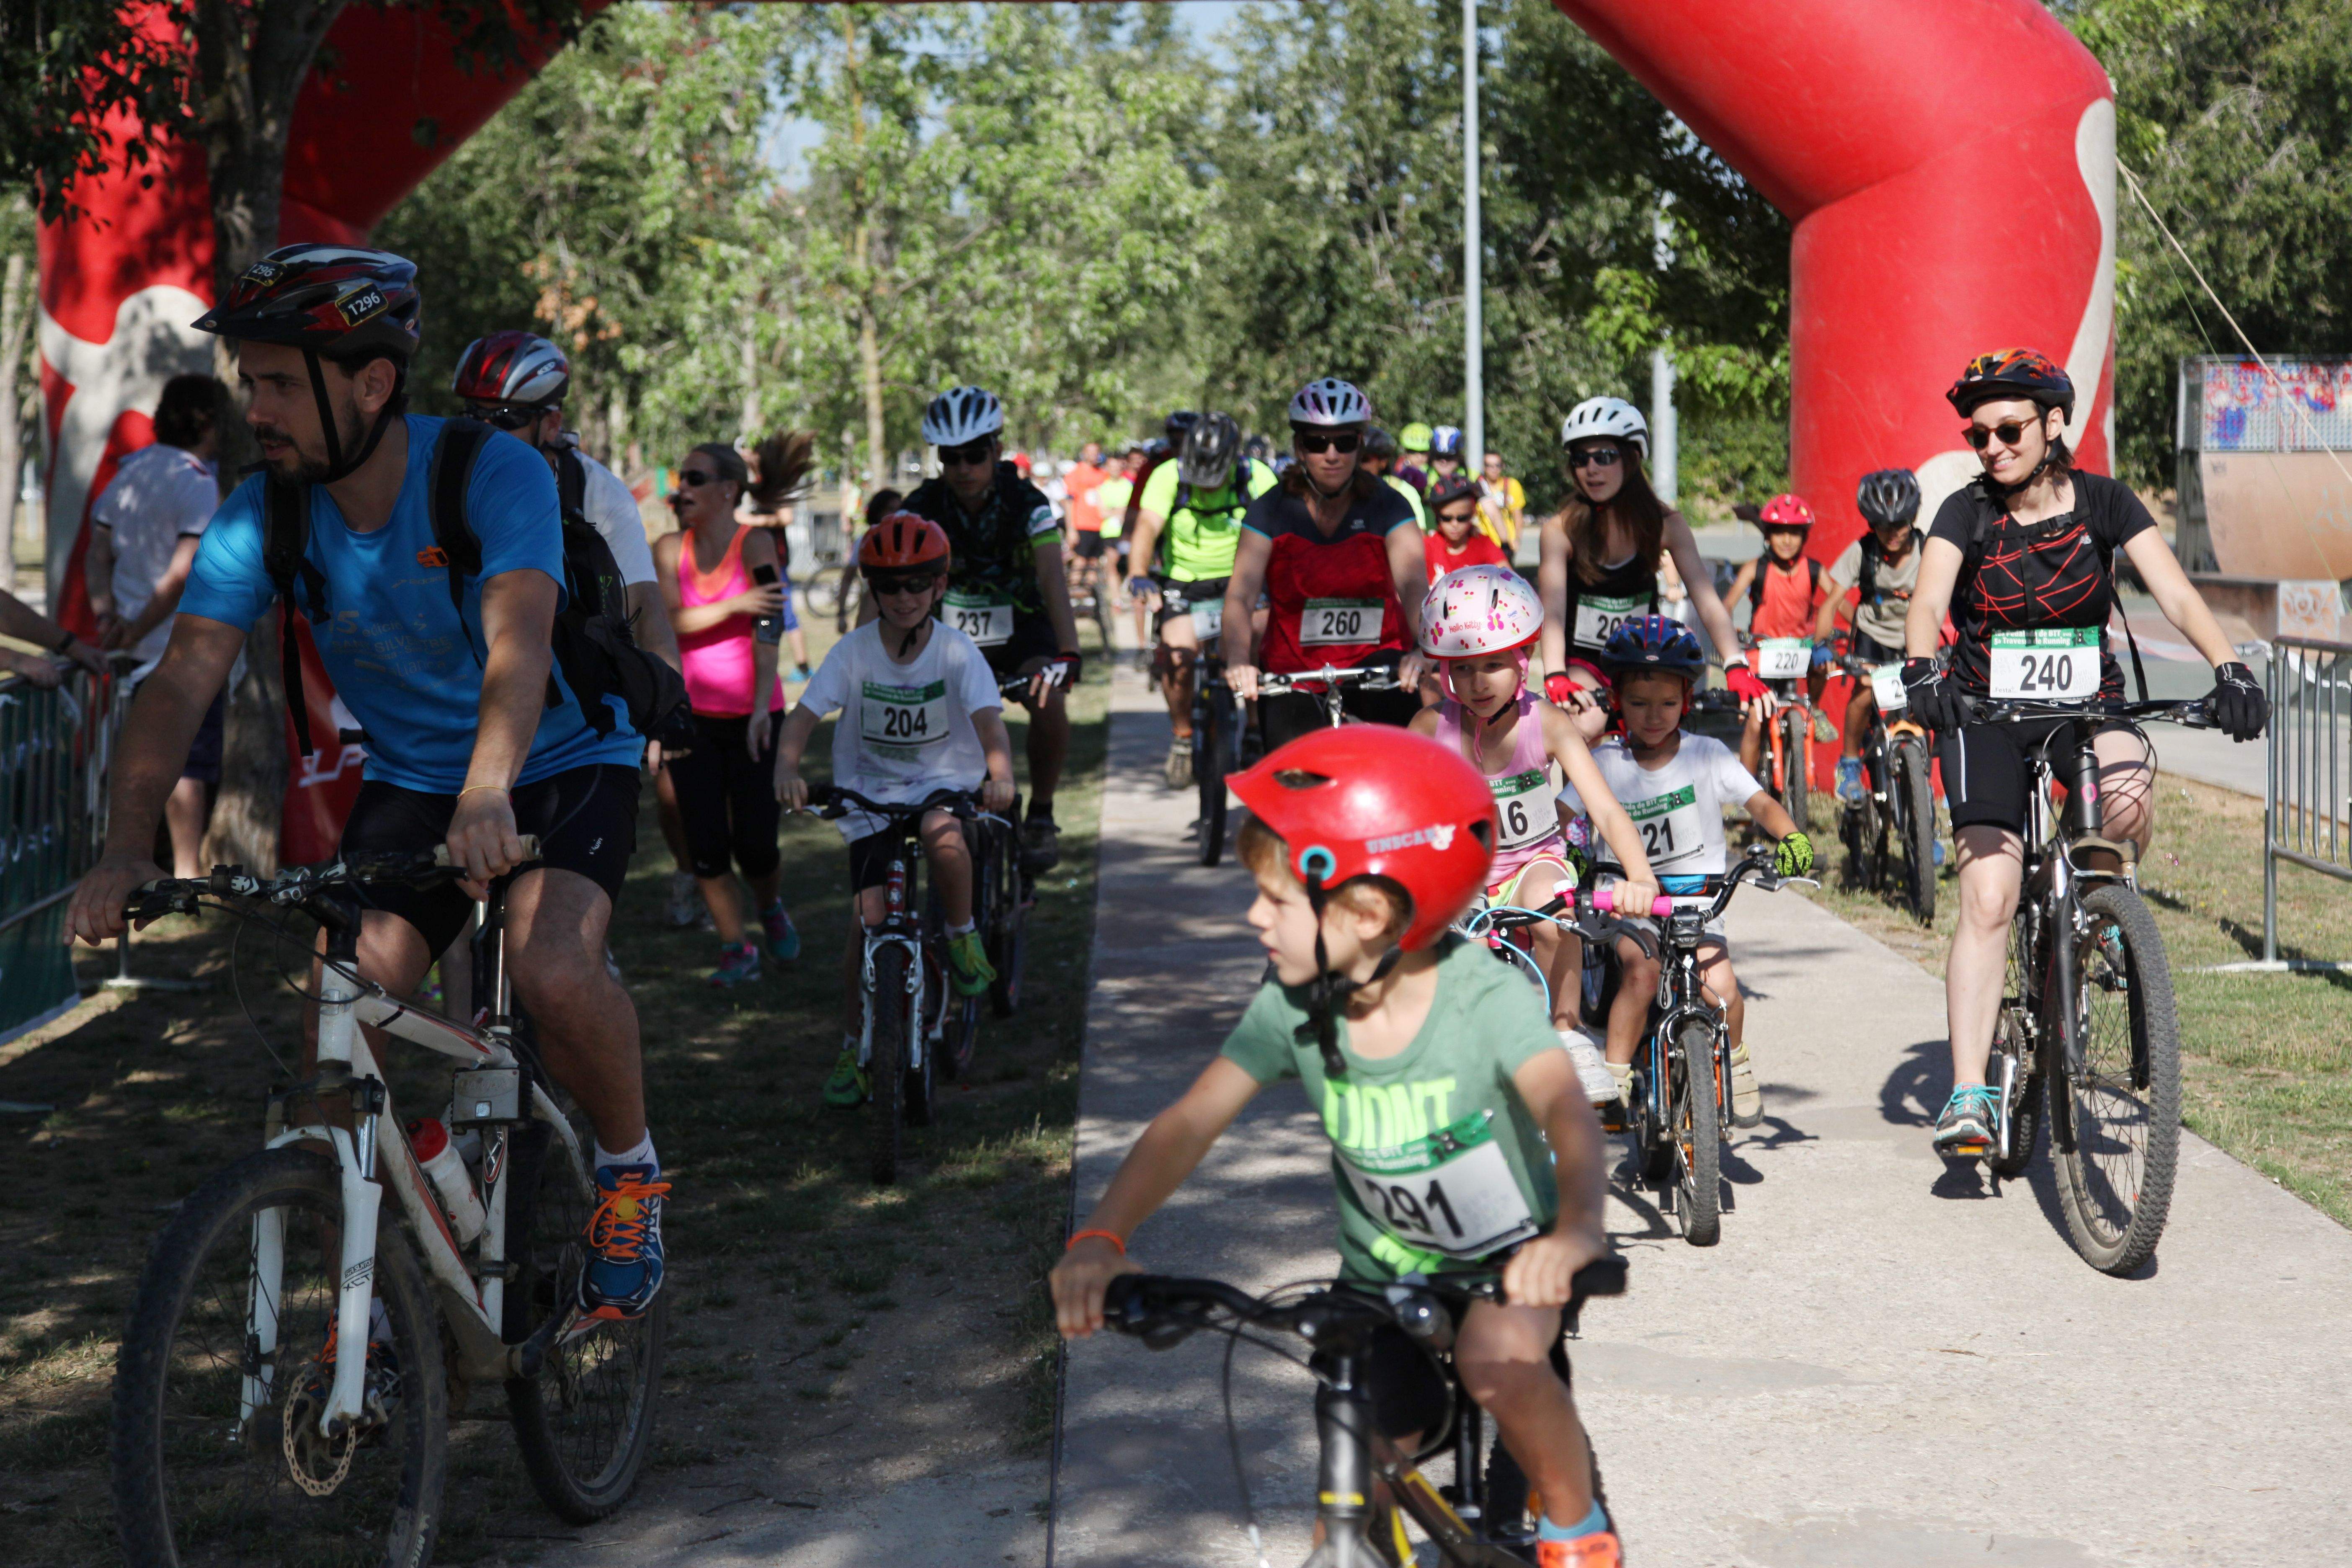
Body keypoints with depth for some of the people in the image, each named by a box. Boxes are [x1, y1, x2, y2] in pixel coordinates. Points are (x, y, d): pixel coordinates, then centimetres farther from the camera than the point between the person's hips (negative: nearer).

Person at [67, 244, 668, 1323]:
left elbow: (519, 637, -42)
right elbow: (185, 676, -23)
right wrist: (127, 848, -38)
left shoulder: (494, 474, -26)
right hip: (408, 779, 4)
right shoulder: (263, 513, -14)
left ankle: (630, 1168, -1)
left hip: (563, 761, -4)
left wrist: (488, 793, -60)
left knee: (552, 972, -30)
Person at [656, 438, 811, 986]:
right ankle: (736, 950, 13)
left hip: (753, 716, -3)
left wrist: (762, 706, -28)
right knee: (705, 844, -3)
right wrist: (734, 605, -26)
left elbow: (767, 625, -17)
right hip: (692, 714, 3)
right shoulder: (670, 549, 3)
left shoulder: (756, 543, -7)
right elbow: (672, 621, -11)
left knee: (755, 843, -5)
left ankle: (772, 909, 28)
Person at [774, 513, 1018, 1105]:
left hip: (945, 781, -1)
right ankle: (854, 1047, 9)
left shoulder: (957, 652, -11)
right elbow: (804, 715, -16)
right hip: (870, 791, 1)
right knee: (870, 921, -8)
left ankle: (964, 936, -8)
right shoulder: (854, 652, -8)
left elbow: (989, 719, -23)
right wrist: (786, 769, -36)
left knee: (943, 836, -37)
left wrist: (1000, 774, -44)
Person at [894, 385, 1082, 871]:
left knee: (1049, 699, -31)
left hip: (1021, 633, -2)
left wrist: (1067, 657, -46)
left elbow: (1053, 580, -31)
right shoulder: (922, 509, -16)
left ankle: (1041, 817, -11)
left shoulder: (1026, 504, -20)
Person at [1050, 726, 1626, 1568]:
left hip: (1507, 1255, -4)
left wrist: (1577, 1228, -64)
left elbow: (1564, 1105, -43)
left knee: (1496, 1357, -34)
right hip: (1380, 1276, 4)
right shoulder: (1291, 1008, -17)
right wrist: (1101, 1236, -41)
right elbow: (1191, 1123, -23)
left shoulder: (1484, 997, -27)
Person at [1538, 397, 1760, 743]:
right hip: (1584, 665, -2)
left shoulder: (1664, 524, -9)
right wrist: (1555, 678, -44)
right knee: (1586, 729, -31)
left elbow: (1707, 600, -18)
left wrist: (1736, 667, -34)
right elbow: (1553, 611, -26)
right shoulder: (1561, 529, -15)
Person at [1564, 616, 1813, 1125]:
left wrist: (1792, 839, -19)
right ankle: (1614, 1080, -16)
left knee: (1721, 989, -21)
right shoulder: (1604, 763, 1)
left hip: (1698, 898, 1)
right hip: (1627, 905, -1)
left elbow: (1760, 804, -3)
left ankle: (1736, 1061, 11)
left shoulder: (1707, 755, 1)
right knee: (1641, 973, -30)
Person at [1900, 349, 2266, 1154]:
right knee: (1987, 901, -14)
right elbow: (1926, 604, -22)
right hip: (1988, 713, -1)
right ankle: (1968, 1094, -11)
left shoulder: (2104, 501, -5)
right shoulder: (1966, 513, -8)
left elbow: (2176, 593, -15)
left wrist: (2229, 668, -33)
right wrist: (1920, 668, -45)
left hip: (2088, 704, 1)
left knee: (2129, 789, -34)